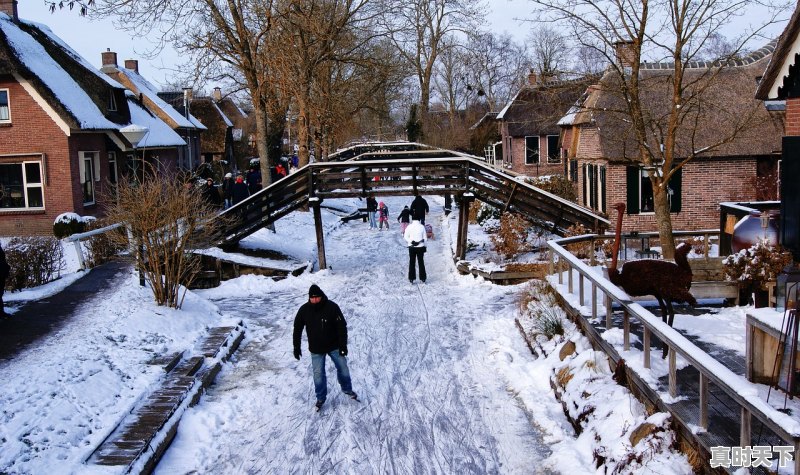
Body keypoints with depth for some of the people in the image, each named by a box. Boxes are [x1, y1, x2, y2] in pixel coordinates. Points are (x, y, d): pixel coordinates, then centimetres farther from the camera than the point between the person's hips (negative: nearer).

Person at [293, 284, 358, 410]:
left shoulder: (332, 307, -20)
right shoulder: (304, 310, -14)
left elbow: (342, 327, -14)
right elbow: (297, 329, -2)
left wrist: (343, 345, -16)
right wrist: (296, 347, 0)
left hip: (334, 346, -1)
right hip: (316, 349, 1)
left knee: (343, 368, 12)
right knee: (318, 374, 5)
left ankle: (347, 389, 37)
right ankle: (321, 398, 25)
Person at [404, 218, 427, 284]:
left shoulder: (409, 226, -6)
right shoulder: (422, 227, -4)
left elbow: (405, 237, -8)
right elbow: (424, 237, -1)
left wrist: (411, 241, -11)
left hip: (412, 247, 0)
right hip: (420, 247, 0)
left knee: (411, 263, 8)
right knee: (421, 263, 10)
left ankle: (411, 278, 7)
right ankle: (423, 278, 12)